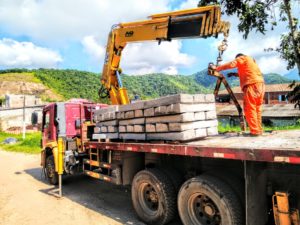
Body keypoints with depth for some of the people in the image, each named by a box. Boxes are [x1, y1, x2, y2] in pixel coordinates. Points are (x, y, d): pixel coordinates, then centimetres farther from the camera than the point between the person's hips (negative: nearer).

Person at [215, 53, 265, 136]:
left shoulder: (241, 58, 7)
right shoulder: (251, 60, 32)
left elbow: (231, 64, -8)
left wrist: (216, 68, -4)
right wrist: (234, 74, 31)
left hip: (252, 85, -9)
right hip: (260, 84, 9)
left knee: (249, 109, -6)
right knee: (257, 108, 12)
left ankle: (255, 131, -8)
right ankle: (259, 130, 14)